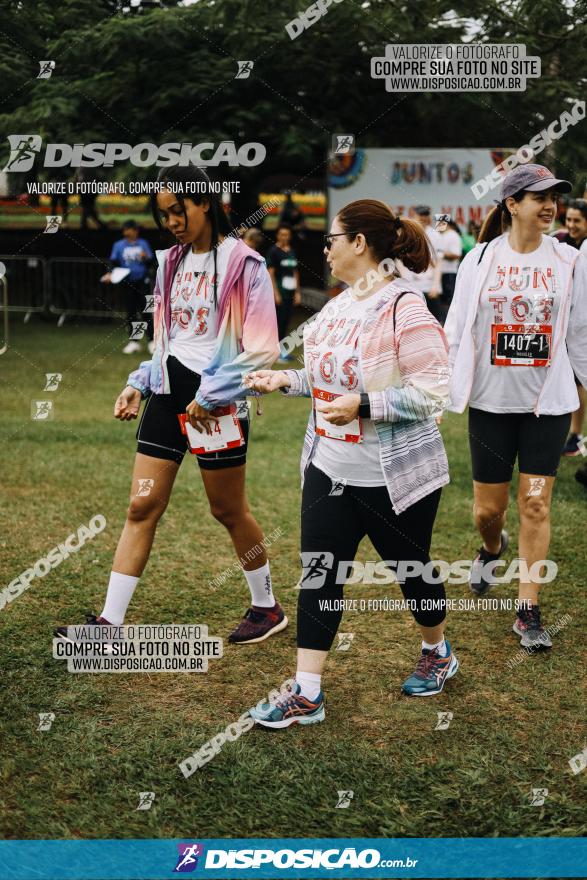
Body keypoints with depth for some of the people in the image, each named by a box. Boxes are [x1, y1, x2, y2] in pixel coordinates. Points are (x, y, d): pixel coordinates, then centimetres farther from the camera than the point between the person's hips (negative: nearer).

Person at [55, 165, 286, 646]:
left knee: (228, 511, 6)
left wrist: (209, 395, -14)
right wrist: (139, 384, 8)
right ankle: (110, 622, 5)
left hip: (214, 402, -6)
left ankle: (267, 607, 27)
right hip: (168, 392, 6)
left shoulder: (242, 263, -10)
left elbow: (262, 349, -14)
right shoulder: (172, 262, 12)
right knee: (142, 507, 2)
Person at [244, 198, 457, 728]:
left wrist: (362, 405, -28)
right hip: (330, 470, 7)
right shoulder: (340, 305, 7)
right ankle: (307, 694, 11)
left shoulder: (404, 306, -19)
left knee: (410, 567, 13)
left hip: (394, 476, -7)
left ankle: (438, 654, 41)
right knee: (319, 574, 4)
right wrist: (285, 380, 7)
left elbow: (432, 391, -23)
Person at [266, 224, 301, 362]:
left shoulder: (292, 252, 14)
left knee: (286, 321, 8)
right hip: (280, 292, -6)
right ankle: (277, 352, -2)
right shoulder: (273, 251, -6)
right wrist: (275, 293, -15)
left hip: (290, 292, 6)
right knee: (279, 321, -6)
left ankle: (282, 350, 14)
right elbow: (270, 273, -10)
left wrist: (297, 292, 14)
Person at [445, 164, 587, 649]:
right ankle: (492, 547, 45)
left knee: (536, 505, 1)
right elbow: (455, 332, 2)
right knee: (488, 508, 8)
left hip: (548, 403, 0)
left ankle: (529, 612, 12)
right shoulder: (479, 260, -2)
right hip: (491, 403, 0)